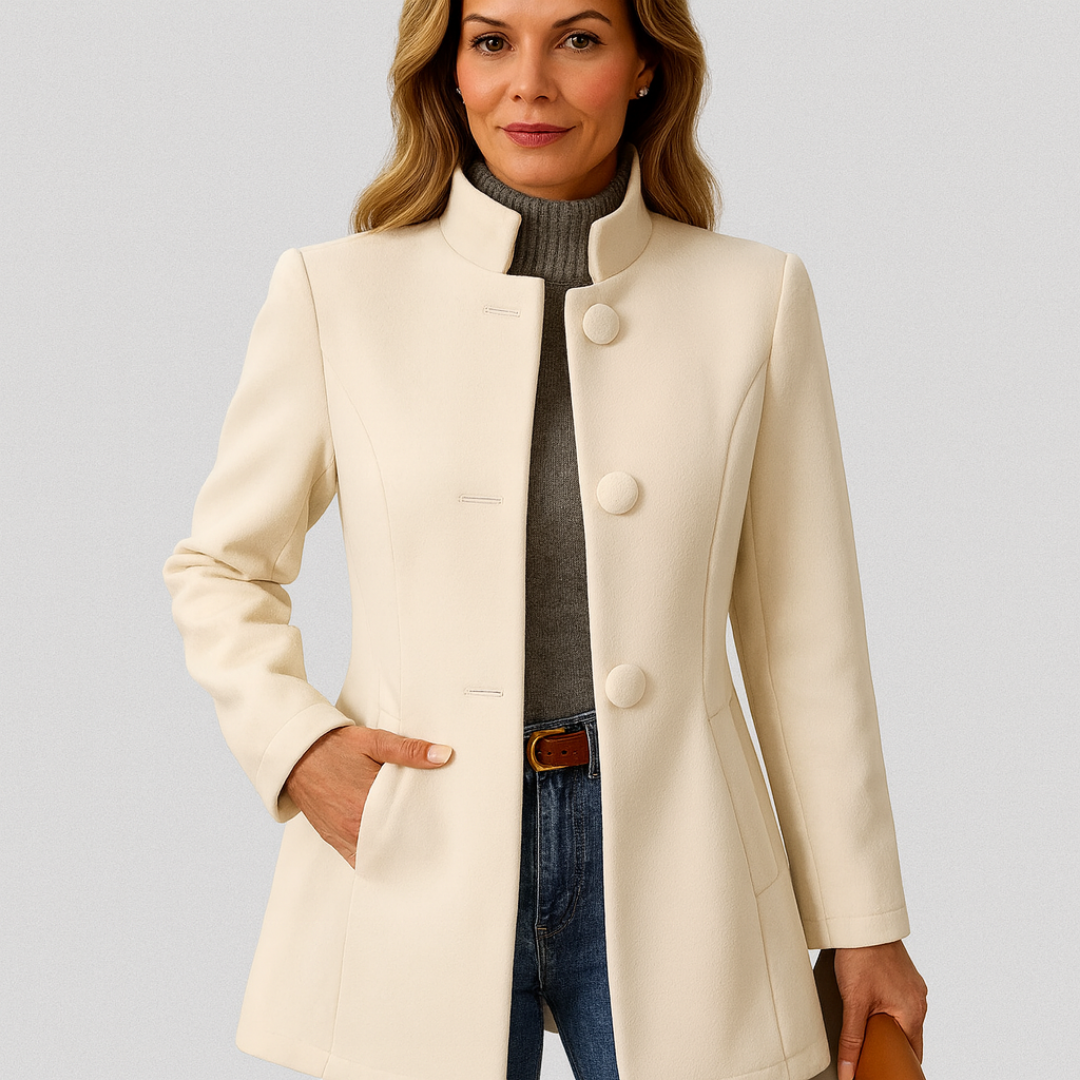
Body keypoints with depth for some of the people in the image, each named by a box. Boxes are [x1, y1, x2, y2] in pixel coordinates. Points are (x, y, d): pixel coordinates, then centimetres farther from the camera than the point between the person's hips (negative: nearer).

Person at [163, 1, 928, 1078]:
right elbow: (219, 567, 9)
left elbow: (803, 633, 3)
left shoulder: (754, 295, 0)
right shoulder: (337, 292, -2)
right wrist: (296, 746, -8)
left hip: (666, 867, 1)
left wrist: (864, 921, 5)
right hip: (415, 863, 0)